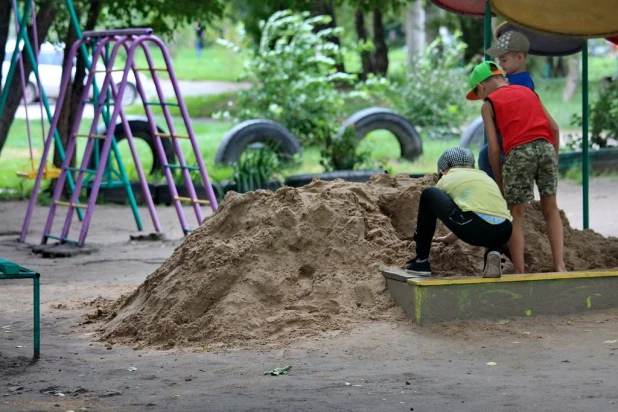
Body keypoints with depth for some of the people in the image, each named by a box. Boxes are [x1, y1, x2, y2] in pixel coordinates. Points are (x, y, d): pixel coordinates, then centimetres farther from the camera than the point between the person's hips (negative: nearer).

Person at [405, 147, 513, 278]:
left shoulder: (446, 179, 22)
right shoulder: (485, 177, 34)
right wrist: (448, 238, 64)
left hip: (474, 227, -4)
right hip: (503, 233, 5)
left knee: (428, 195, 18)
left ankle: (421, 261, 22)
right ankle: (493, 253, 7)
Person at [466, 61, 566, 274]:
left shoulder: (489, 104, 11)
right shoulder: (528, 92, 24)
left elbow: (494, 148, 3)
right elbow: (554, 128, 17)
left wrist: (499, 182, 11)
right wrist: (554, 159, 23)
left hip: (519, 152, -4)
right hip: (546, 146, 4)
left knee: (516, 215, 7)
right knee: (550, 209, 14)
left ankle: (519, 273, 5)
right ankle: (560, 266, 6)